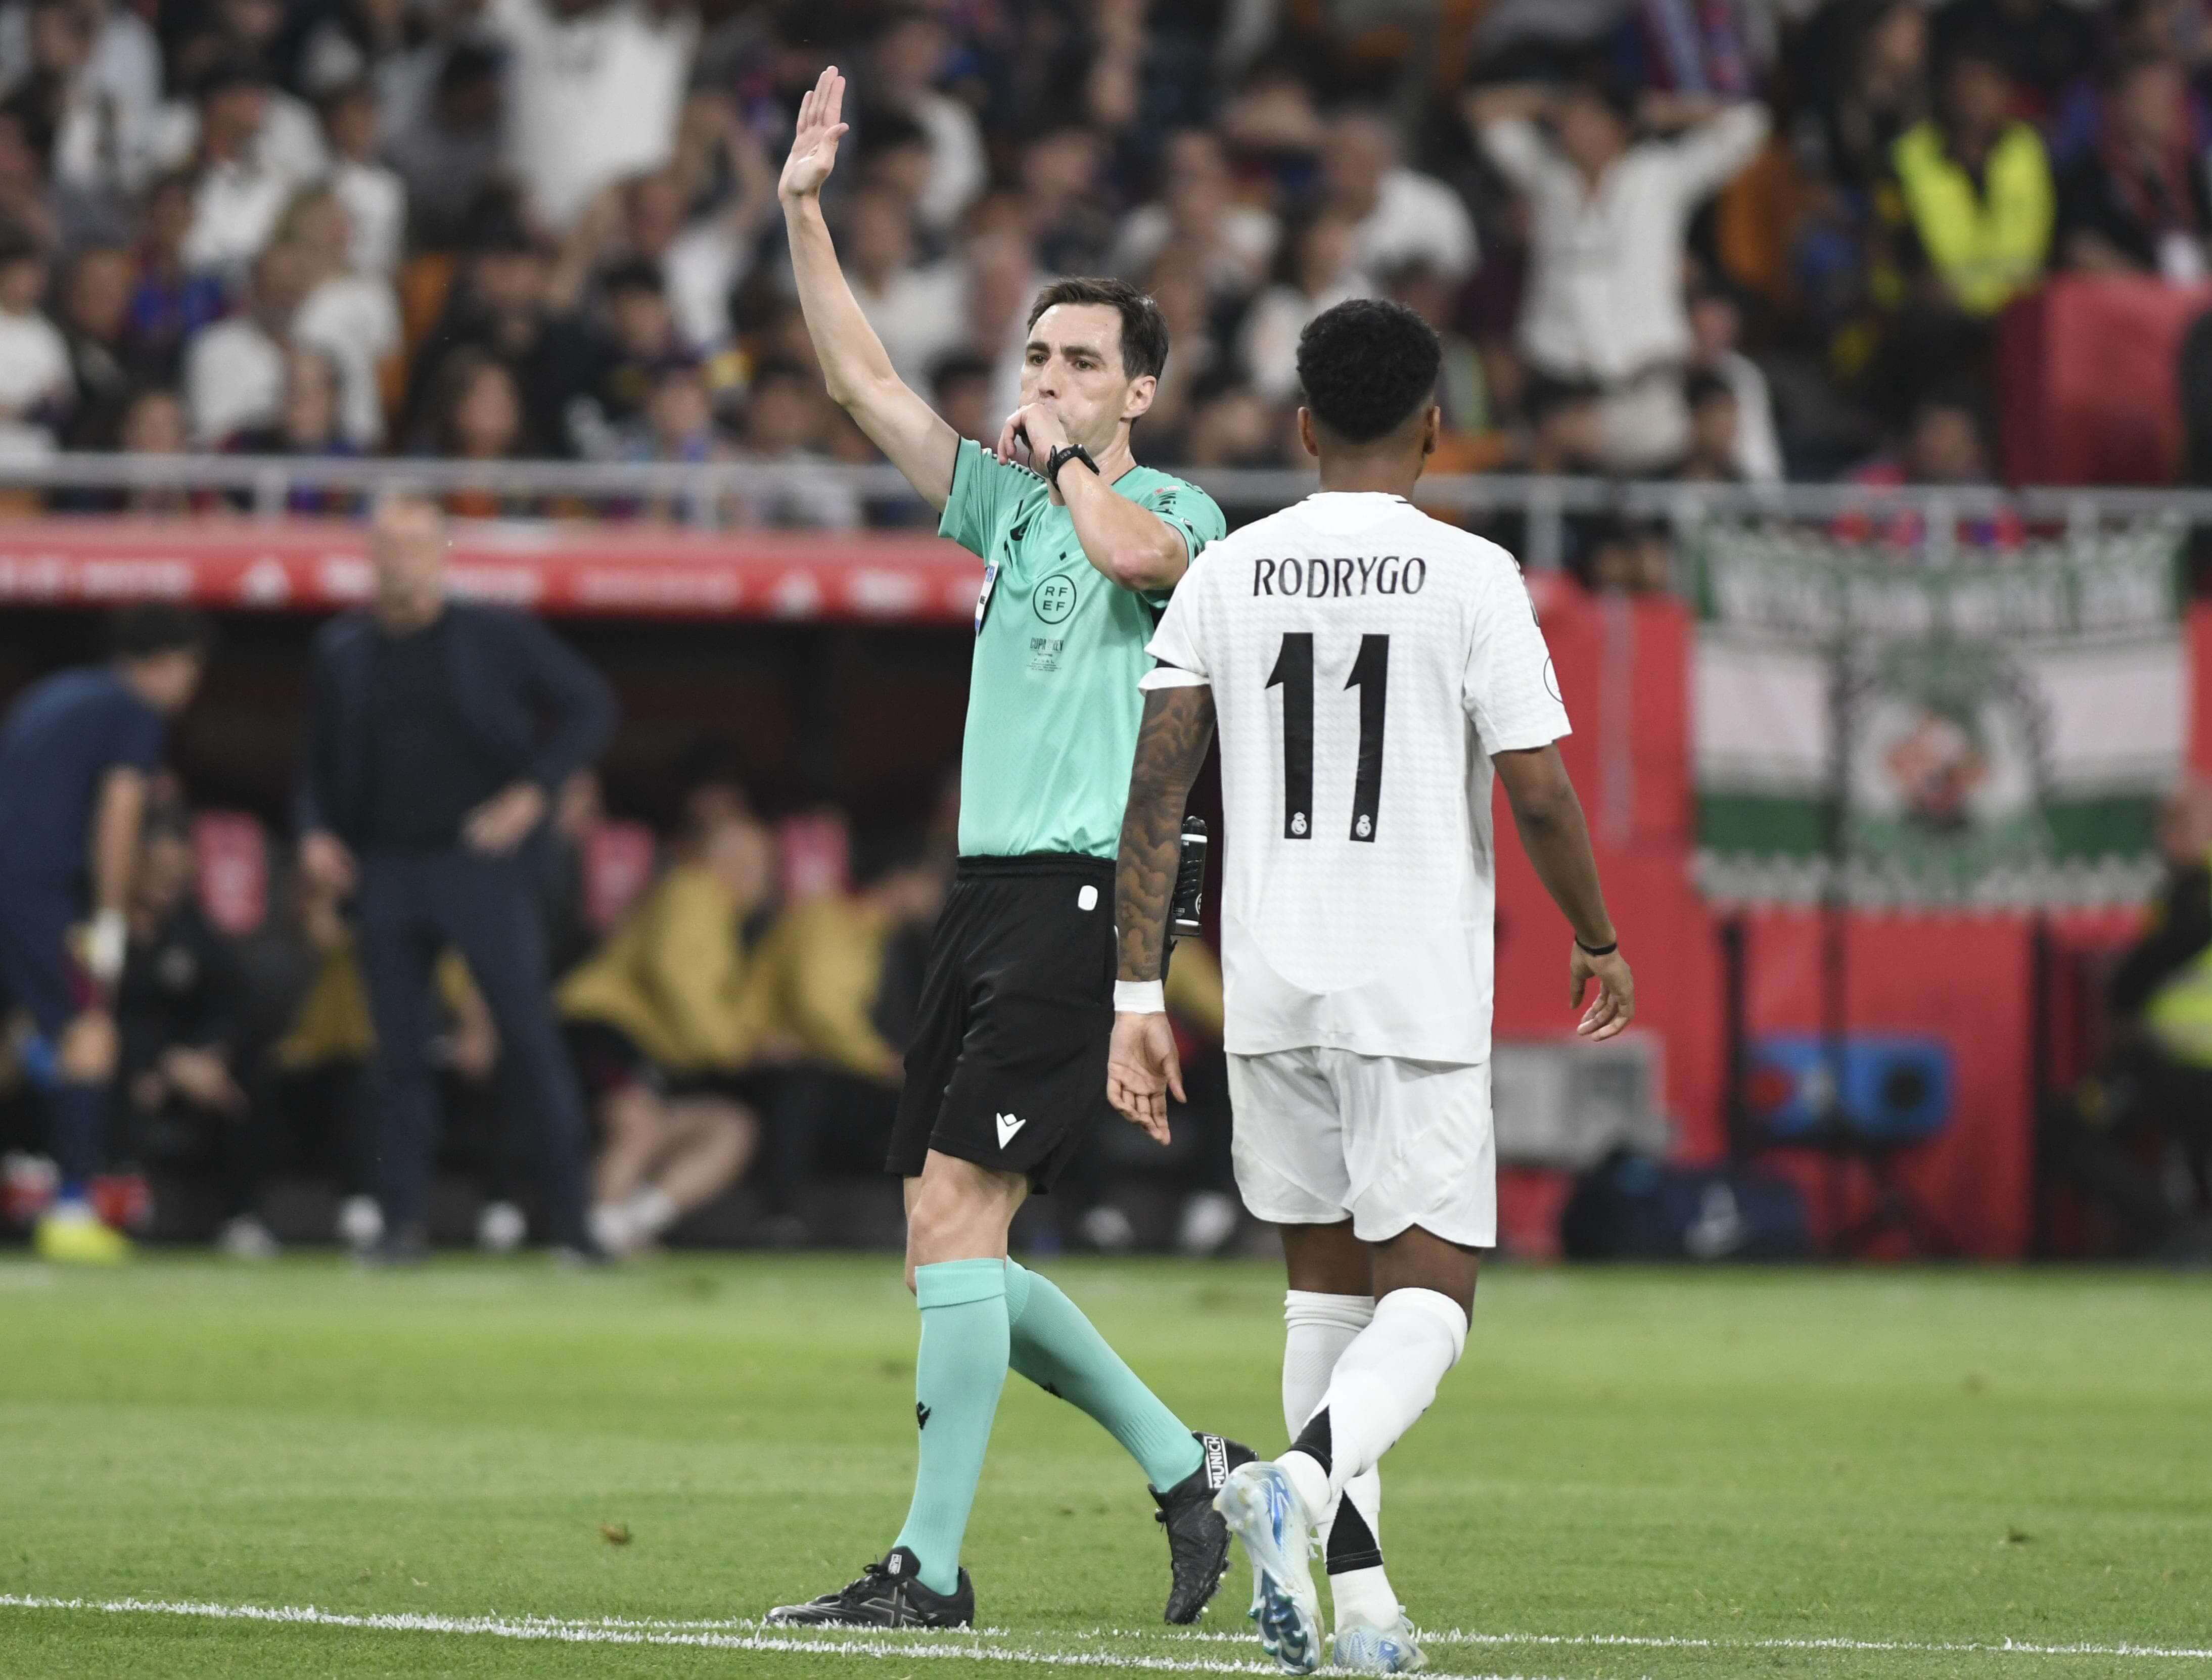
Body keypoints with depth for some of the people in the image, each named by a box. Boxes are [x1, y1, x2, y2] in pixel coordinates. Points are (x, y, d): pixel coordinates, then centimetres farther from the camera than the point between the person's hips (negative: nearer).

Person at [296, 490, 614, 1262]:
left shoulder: (498, 638, 0)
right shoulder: (341, 649, 10)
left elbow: (590, 704, 3)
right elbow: (321, 756, 20)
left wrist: (532, 792, -7)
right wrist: (317, 830, 2)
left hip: (480, 859, -3)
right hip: (385, 871, 3)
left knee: (530, 1038, -7)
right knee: (398, 1051, 1)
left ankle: (572, 1219, -5)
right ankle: (402, 1219, 7)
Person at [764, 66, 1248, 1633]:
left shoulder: (1174, 508, -2)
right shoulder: (1007, 503, 17)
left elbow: (1135, 552, -26)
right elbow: (864, 379, 17)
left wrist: (1067, 452, -8)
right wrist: (804, 214, 9)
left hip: (1083, 899, -8)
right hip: (989, 897, 8)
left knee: (955, 1213, -15)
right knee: (952, 1246, 6)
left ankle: (931, 1565, -14)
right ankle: (1185, 1464, 19)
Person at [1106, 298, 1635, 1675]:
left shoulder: (1225, 576, 4)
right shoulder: (1470, 578, -6)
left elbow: (1154, 794, 0)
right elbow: (1540, 792, -9)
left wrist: (1139, 997, 4)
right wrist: (1599, 945, 8)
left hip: (1271, 990, 4)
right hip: (1420, 993, -4)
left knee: (1328, 1286, 15)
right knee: (1429, 1294, 0)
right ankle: (1300, 1479, -28)